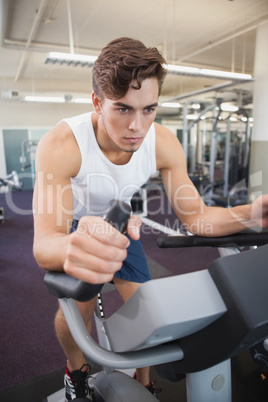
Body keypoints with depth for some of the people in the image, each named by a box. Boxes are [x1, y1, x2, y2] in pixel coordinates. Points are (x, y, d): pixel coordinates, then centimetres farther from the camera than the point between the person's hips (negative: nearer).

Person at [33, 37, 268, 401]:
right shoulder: (61, 145, -36)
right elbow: (43, 247, -43)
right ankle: (76, 371, 20)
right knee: (78, 305, -19)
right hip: (71, 224, -2)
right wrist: (74, 247, -67)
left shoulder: (164, 144, -25)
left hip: (119, 223, 3)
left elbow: (195, 216, -19)